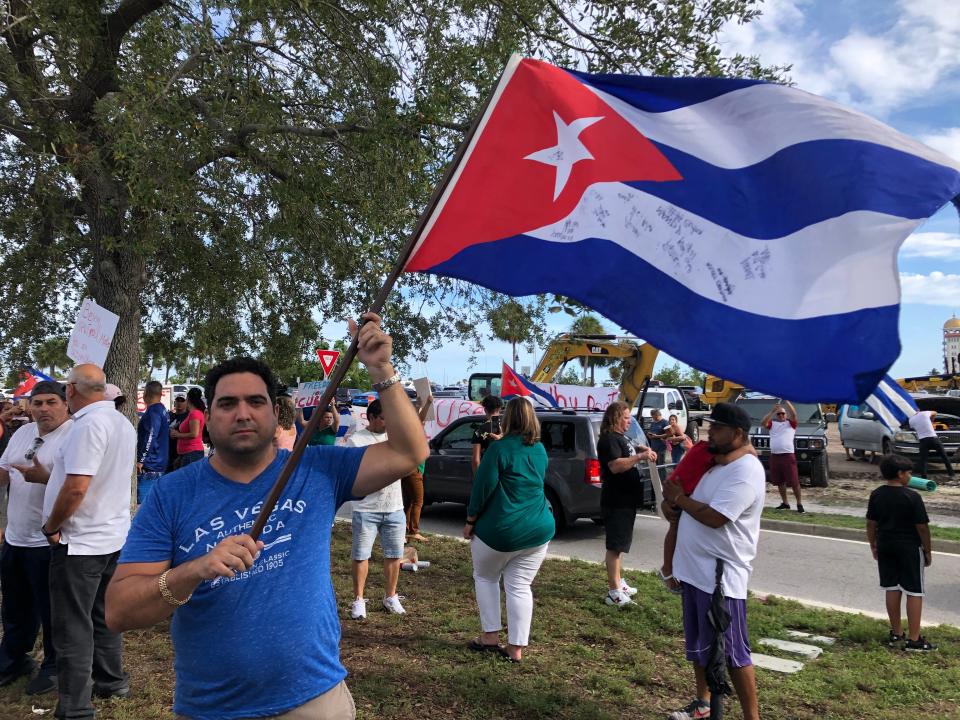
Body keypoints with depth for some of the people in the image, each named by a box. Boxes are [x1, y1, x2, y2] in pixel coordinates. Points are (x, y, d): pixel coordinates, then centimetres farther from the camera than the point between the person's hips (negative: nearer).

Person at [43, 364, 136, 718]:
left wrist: (50, 527, -12)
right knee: (103, 614, 21)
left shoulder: (88, 424, -21)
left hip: (81, 541, -9)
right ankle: (111, 681, 33)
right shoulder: (123, 423, 8)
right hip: (113, 535, 9)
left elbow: (76, 488, -26)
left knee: (73, 626, 2)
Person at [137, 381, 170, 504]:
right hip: (159, 464, 10)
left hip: (149, 466, -10)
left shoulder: (153, 411, -13)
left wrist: (140, 460, -19)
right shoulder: (163, 410, 16)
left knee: (143, 502, -10)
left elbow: (150, 437, -21)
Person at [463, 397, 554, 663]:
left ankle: (490, 636, 18)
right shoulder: (540, 450, 6)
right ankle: (516, 647, 10)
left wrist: (470, 521, -2)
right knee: (520, 587, 10)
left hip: (500, 531, -4)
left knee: (485, 578, 18)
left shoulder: (500, 448, -14)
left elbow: (483, 487, -12)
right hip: (539, 529, 5)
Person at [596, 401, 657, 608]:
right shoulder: (608, 439, -17)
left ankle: (618, 582, 30)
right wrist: (640, 456, -29)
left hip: (626, 499, 11)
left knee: (618, 544, 19)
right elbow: (616, 466, -29)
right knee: (615, 545, -8)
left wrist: (643, 450, 12)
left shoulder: (620, 437, 14)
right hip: (616, 501, -11)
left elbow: (628, 453, 32)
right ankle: (614, 593, -6)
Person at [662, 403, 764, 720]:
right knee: (698, 644, 21)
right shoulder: (711, 462, 11)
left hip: (721, 576, -9)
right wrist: (671, 501, -1)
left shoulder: (745, 471, -19)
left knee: (732, 652, 1)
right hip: (694, 570, 9)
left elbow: (714, 517, -27)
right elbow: (693, 499, 22)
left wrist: (679, 498, -12)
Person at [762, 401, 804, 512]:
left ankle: (799, 503, 5)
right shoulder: (772, 424, 13)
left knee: (794, 481, -3)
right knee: (779, 482, 11)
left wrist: (787, 402, -16)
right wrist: (772, 411, -10)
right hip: (774, 456, 4)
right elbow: (763, 423, -6)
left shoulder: (790, 423, 8)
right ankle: (785, 503, 22)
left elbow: (794, 415, -11)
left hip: (788, 455, -3)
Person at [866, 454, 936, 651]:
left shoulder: (876, 495, 0)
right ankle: (914, 640, 5)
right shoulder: (912, 497, -16)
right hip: (909, 548, -5)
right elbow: (922, 527, -12)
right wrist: (928, 551, 0)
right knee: (914, 592, 3)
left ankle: (896, 633, 22)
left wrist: (873, 546, 16)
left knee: (892, 588, 13)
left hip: (885, 546, 5)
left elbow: (871, 524, 5)